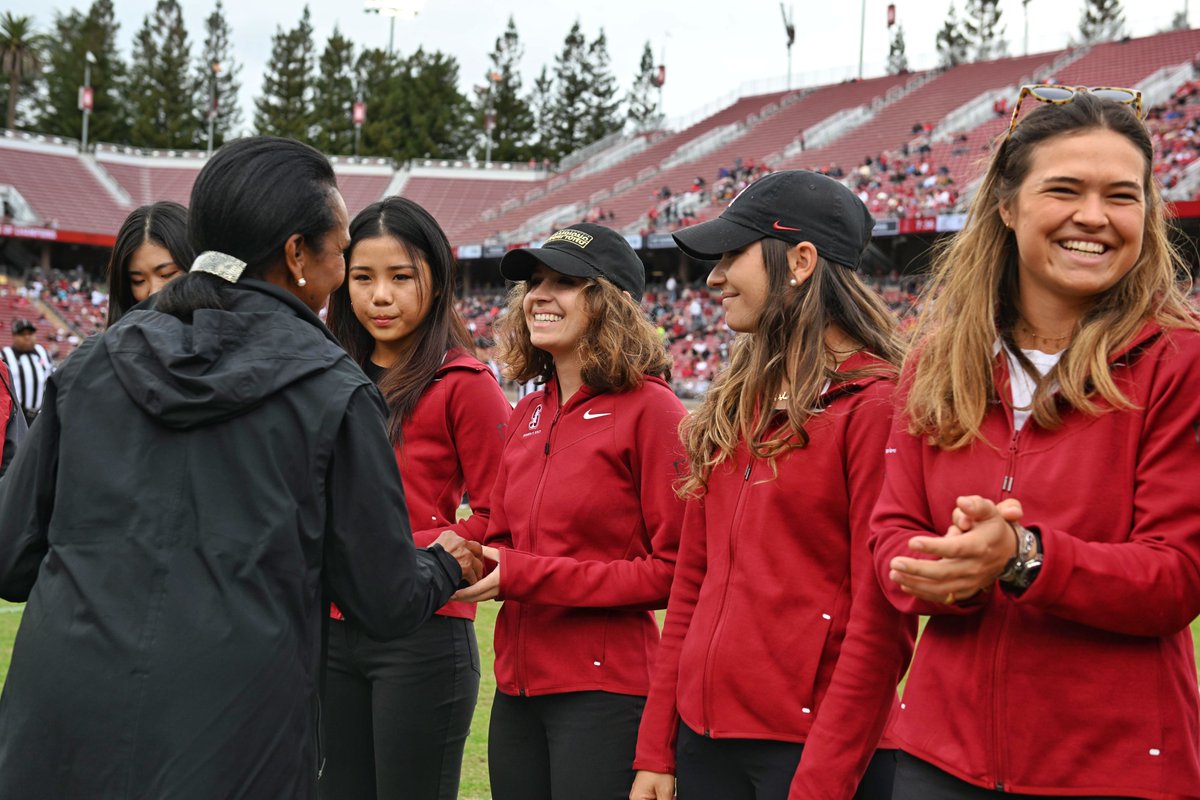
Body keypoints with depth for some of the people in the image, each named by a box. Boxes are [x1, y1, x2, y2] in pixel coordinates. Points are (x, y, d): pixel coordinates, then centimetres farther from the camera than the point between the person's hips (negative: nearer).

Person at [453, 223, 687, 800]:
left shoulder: (648, 408, -10)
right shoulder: (526, 416, 10)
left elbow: (676, 569, -13)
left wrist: (528, 576, -16)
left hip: (605, 689, -6)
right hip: (518, 686, 7)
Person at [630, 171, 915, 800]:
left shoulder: (875, 406, -11)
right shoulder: (730, 410, 10)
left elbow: (880, 620, -15)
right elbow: (692, 583, 12)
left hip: (816, 748, -7)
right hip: (703, 735, 7)